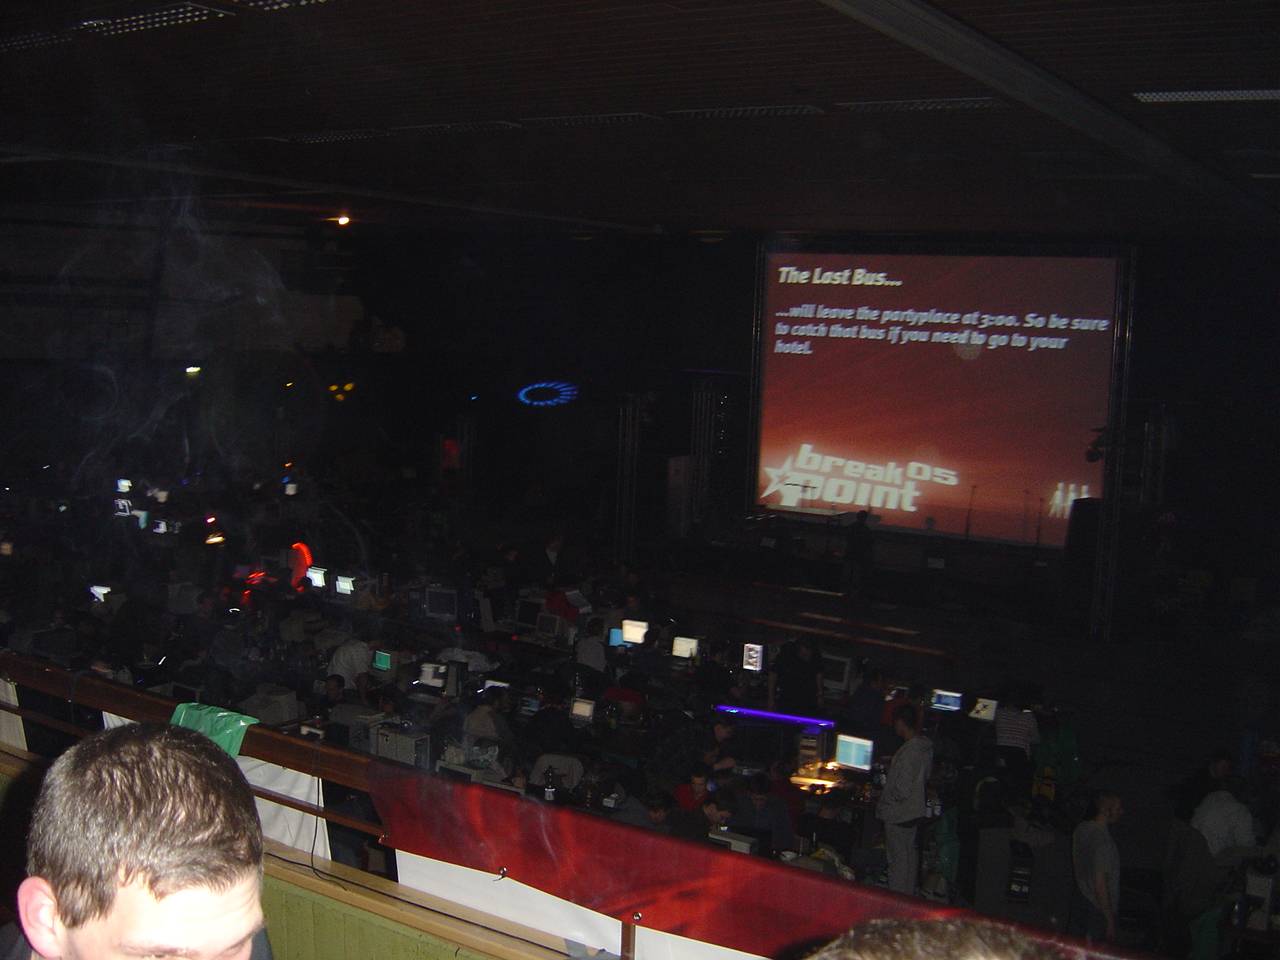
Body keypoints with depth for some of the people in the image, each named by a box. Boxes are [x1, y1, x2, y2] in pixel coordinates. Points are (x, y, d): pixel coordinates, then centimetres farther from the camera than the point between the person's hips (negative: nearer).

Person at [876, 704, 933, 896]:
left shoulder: (909, 751, -27)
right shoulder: (926, 745, 0)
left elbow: (901, 790, -26)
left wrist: (882, 804, -10)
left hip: (899, 814, -9)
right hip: (915, 809, 9)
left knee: (898, 860, 2)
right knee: (910, 856, 21)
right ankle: (909, 895, 33)